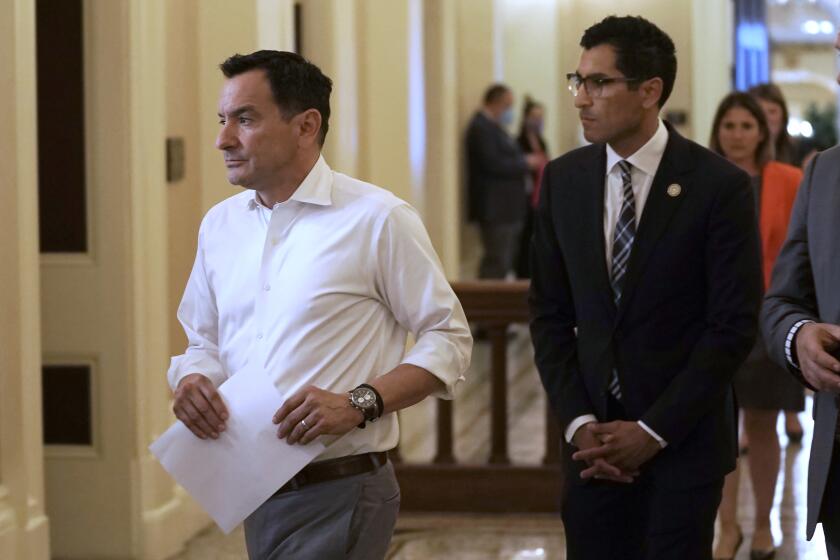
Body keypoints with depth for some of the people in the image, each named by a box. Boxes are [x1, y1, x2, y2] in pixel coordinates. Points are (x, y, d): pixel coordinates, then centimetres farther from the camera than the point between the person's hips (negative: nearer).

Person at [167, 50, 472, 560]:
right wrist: (193, 381, -4)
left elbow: (449, 339, -6)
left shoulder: (378, 219, -8)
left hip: (340, 498, -6)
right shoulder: (220, 224, 10)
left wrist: (358, 404, -19)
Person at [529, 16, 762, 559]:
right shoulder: (563, 180, 4)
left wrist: (653, 431, -11)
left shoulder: (720, 186, -8)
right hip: (594, 441, 3)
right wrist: (579, 423, -4)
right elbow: (551, 315, 8)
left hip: (683, 439, -3)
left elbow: (734, 326, -9)